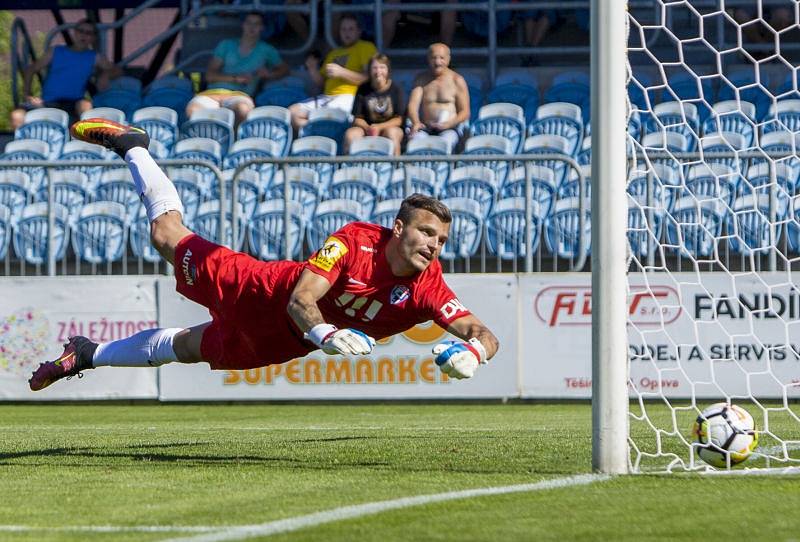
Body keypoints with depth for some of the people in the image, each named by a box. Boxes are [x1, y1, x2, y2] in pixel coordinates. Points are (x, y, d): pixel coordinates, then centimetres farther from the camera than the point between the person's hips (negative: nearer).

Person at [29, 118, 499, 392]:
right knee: (168, 235, 17)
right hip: (261, 293, -3)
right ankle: (131, 146, 43)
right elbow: (300, 299, -34)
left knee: (184, 349, 20)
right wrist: (324, 334, -54)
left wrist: (471, 353, -46)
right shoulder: (356, 240, -32)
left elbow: (483, 334, -23)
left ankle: (89, 354, 44)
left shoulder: (428, 288, -23)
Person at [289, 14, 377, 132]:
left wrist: (342, 72, -17)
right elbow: (321, 83, 27)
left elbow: (369, 78, -8)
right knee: (293, 112, -9)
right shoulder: (333, 53, 30)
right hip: (326, 96, 8)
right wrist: (313, 69, 7)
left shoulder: (366, 48, 5)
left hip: (348, 96, -8)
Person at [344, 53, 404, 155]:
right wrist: (368, 128, -18)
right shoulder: (363, 90, 4)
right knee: (350, 133, -29)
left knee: (392, 132, -36)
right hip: (367, 128, 1)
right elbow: (357, 119, 4)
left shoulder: (395, 90, 1)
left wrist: (379, 127, -17)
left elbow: (398, 119, -1)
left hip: (390, 127, -1)